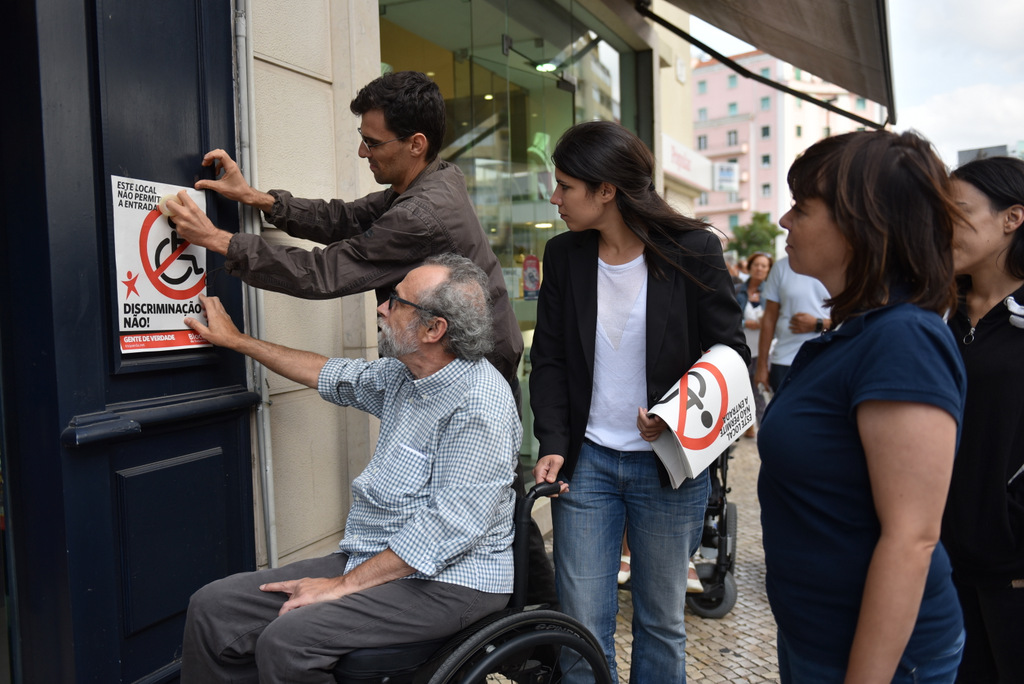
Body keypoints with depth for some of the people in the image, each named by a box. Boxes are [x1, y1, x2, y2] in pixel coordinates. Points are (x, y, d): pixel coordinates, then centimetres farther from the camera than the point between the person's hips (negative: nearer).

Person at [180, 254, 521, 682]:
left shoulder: (478, 404, -21)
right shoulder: (401, 375, 8)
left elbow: (452, 527, -25)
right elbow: (329, 375, 25)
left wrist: (345, 585, -20)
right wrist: (237, 341, 31)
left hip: (447, 582, -8)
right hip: (371, 562, 9)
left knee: (286, 640, -28)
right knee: (213, 607, -3)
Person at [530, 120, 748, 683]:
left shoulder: (693, 250, -7)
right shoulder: (563, 255, 2)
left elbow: (730, 352, -2)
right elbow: (548, 360, 5)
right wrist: (553, 444, -8)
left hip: (669, 463, -2)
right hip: (586, 461, 2)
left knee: (662, 622, 12)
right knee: (582, 625, 6)